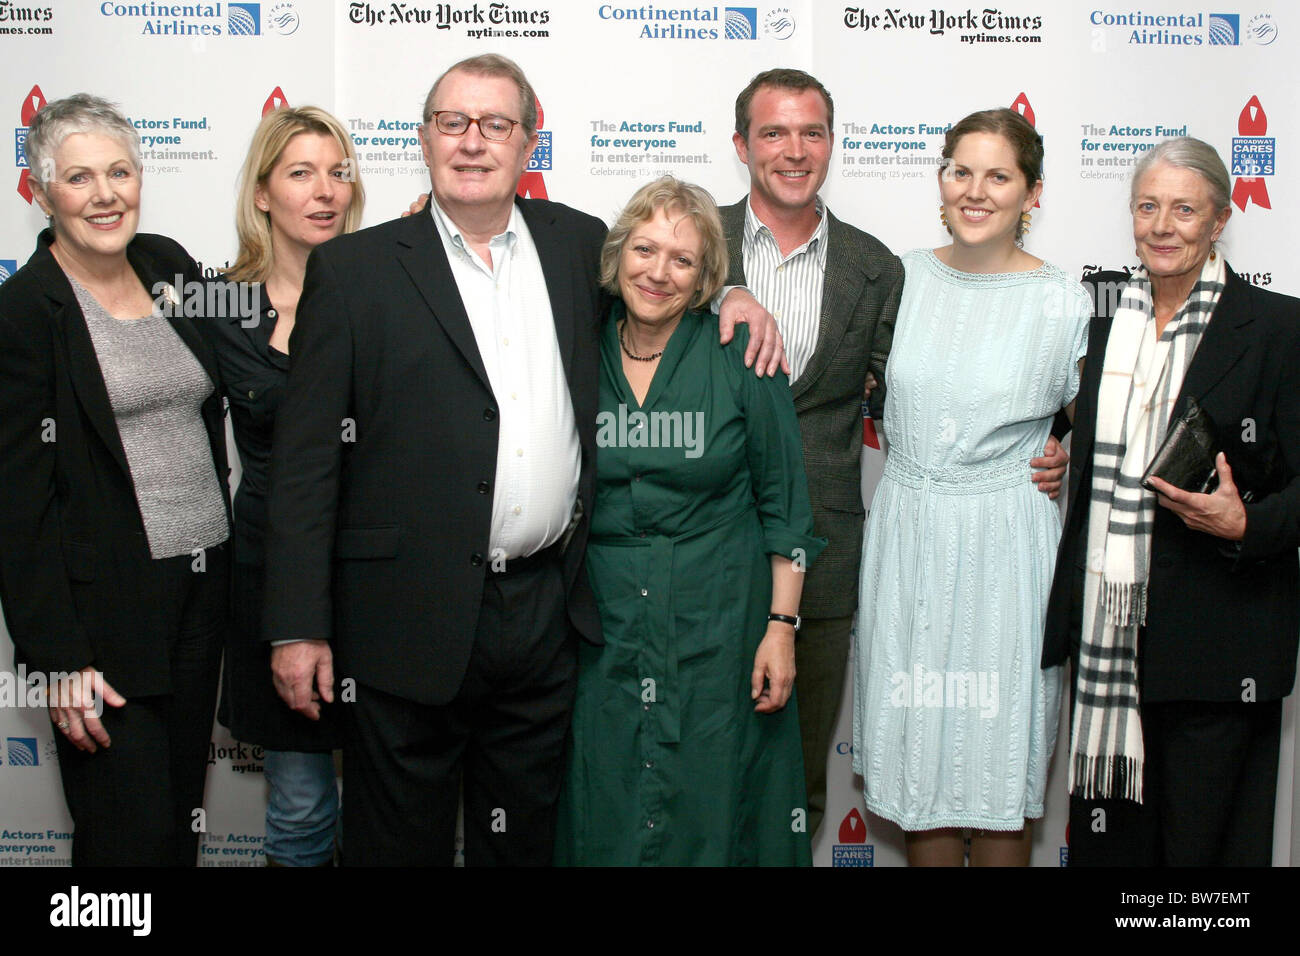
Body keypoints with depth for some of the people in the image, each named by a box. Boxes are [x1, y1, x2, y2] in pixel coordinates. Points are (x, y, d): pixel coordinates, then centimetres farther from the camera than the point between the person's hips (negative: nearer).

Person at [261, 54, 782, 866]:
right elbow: (307, 458, -5)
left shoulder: (577, 243, 7)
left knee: (527, 838, 19)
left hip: (549, 610, 3)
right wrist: (298, 625, -9)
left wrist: (733, 295, 6)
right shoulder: (355, 269, -2)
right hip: (411, 618, -3)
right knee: (401, 839, 12)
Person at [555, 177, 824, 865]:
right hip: (606, 626, 3)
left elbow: (783, 501, -5)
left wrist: (782, 626, -7)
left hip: (719, 627, -2)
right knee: (604, 814, 11)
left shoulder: (740, 353, -7)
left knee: (711, 809, 8)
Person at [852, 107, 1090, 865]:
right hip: (908, 534, 3)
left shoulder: (1063, 302, -4)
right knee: (919, 746, 12)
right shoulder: (903, 277, 2)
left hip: (1005, 542, -2)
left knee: (999, 754, 8)